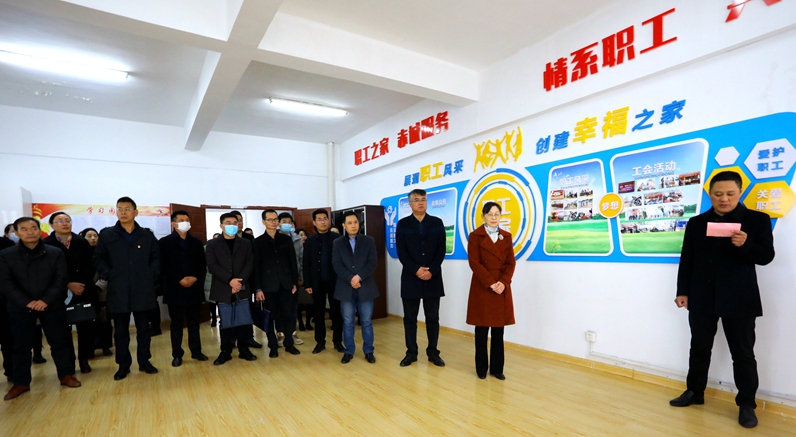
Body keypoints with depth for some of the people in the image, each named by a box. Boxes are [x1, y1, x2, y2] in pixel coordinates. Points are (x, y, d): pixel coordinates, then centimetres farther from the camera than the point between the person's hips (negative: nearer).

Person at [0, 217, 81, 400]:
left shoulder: (55, 253, -1)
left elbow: (61, 279, -5)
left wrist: (46, 300, -18)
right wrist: (27, 302, -17)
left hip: (52, 306, 0)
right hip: (20, 308, 1)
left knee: (59, 342, 7)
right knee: (21, 346, 10)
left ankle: (66, 375, 19)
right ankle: (21, 382, 24)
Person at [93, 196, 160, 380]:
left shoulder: (147, 235, 5)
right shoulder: (106, 235, 3)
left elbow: (156, 257, 9)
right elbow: (98, 259, 6)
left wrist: (152, 275, -2)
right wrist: (108, 276, -6)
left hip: (143, 290, 1)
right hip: (118, 291, 0)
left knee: (143, 328, 10)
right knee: (121, 331, 9)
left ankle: (144, 361, 23)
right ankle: (123, 365, 22)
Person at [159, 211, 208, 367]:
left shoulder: (196, 242, 12)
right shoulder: (165, 242, 2)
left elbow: (203, 264, 7)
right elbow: (163, 266, -7)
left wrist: (195, 277, -10)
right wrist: (179, 279, -16)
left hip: (194, 288, 3)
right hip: (175, 289, -2)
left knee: (194, 323, 10)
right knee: (176, 324, 6)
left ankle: (196, 351, 20)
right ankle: (177, 355, 16)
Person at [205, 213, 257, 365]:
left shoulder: (246, 243, 9)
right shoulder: (213, 244, 5)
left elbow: (250, 264, 0)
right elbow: (212, 266, -6)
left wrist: (240, 281, -14)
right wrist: (230, 280, -16)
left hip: (242, 289, 1)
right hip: (223, 290, -1)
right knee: (225, 322, 7)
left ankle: (244, 349, 16)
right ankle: (225, 352, 18)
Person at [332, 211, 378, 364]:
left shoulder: (369, 241, 4)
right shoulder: (337, 243, 6)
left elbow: (372, 263, -4)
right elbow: (336, 265, -3)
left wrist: (359, 277, -16)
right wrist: (350, 279, -16)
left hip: (365, 287, 0)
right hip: (346, 288, 1)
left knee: (366, 321, 7)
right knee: (347, 322, 9)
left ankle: (369, 351, 20)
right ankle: (349, 351, 22)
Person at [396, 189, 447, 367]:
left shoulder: (437, 223, 6)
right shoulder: (402, 224, 4)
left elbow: (441, 251, 0)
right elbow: (401, 252, -3)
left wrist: (431, 270, -12)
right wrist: (415, 270, -14)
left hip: (433, 278, 1)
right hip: (410, 278, 0)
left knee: (432, 318, 7)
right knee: (410, 318, 7)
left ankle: (433, 352, 21)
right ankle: (411, 353, 19)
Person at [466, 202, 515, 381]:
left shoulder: (506, 236, 11)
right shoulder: (475, 236, -1)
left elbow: (511, 263, 6)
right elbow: (474, 263, -8)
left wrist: (503, 282, -10)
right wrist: (491, 283, -15)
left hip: (502, 289, 3)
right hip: (482, 288, -3)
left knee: (499, 330, 8)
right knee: (482, 329, 4)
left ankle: (497, 368, 20)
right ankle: (481, 368, 18)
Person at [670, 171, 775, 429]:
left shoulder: (757, 220, 0)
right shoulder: (696, 223, 6)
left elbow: (766, 256, -4)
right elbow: (687, 259, 5)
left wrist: (745, 245, -25)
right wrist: (683, 291, 1)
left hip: (739, 300, -2)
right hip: (701, 298, 3)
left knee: (743, 354, 8)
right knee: (699, 349, 14)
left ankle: (746, 404, 24)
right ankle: (694, 392, 28)